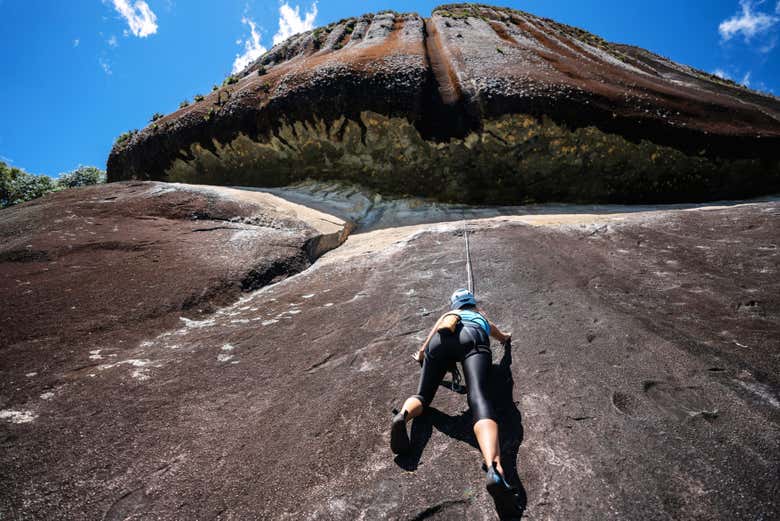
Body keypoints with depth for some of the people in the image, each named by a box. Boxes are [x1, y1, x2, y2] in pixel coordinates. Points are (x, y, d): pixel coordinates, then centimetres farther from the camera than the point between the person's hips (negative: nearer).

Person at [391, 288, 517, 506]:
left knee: (423, 395, 9)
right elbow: (504, 337, 67)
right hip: (473, 338, -1)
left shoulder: (447, 315, 44)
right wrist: (506, 337, 90)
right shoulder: (483, 317, 45)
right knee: (478, 398, -23)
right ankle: (494, 469, -49)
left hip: (441, 339, 1)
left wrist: (420, 356, 73)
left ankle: (402, 415, -27)